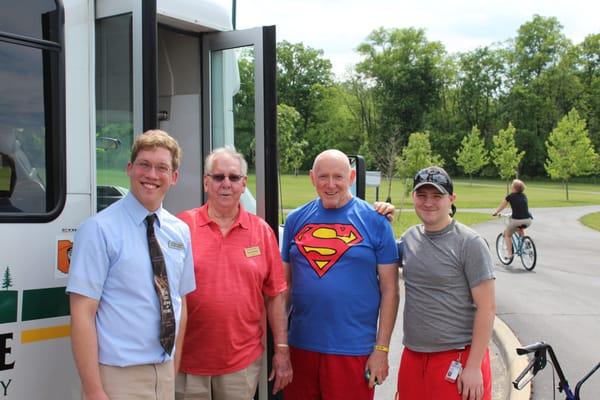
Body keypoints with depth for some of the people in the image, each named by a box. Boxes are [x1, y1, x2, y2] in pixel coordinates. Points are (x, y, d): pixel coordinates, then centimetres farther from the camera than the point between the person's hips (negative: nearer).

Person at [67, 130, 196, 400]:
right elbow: (82, 314, -14)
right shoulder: (99, 229, -12)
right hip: (118, 377, -5)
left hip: (165, 375, 5)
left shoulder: (180, 232, 6)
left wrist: (174, 370, 11)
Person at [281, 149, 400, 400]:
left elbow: (389, 290, -2)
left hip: (354, 350, -3)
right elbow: (284, 283, 11)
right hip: (301, 347, 3)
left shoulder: (374, 221, -3)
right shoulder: (296, 219, 6)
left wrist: (381, 349, -6)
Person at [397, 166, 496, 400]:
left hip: (457, 358, -5)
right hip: (413, 357, 6)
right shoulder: (409, 237, 7)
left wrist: (474, 366, -15)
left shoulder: (469, 243, -9)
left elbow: (487, 307, -11)